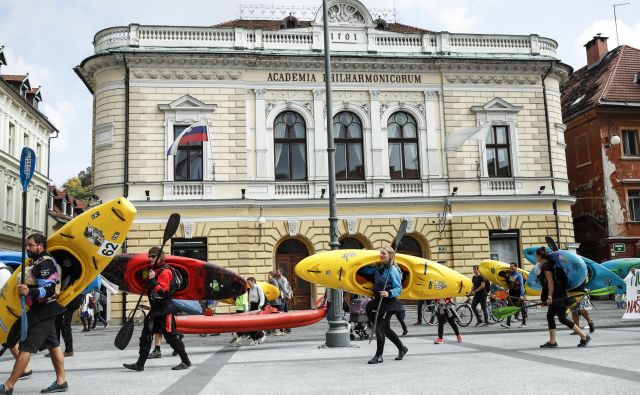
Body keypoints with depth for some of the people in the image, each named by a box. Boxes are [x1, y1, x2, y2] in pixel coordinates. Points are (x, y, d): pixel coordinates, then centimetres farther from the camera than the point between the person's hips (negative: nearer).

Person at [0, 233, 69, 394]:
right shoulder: (38, 262, 15)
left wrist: (30, 292, -39)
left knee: (25, 347, -8)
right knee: (53, 345, 10)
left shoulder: (45, 263, -17)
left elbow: (49, 290, -25)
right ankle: (61, 381, 15)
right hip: (43, 311, 11)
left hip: (42, 311, -11)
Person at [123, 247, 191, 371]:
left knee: (171, 336, -3)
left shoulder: (165, 271, -13)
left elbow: (163, 291, -23)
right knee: (146, 336, 8)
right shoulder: (154, 270, 15)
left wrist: (152, 280, -27)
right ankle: (140, 364, 13)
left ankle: (186, 361, 8)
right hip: (156, 309, 9)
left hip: (165, 310, -9)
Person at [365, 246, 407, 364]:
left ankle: (379, 356, 5)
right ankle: (402, 348, 35)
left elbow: (398, 289, -16)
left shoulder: (393, 270, -12)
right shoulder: (379, 268, 10)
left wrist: (389, 293, -30)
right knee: (386, 329, 17)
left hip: (388, 302, -8)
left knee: (380, 328, -6)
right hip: (378, 301, 8)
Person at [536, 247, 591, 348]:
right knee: (550, 316, 10)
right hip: (556, 297, 10)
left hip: (558, 296, -10)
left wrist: (549, 297, -20)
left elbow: (550, 282, -19)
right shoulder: (548, 264, 16)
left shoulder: (546, 266, -14)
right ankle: (552, 341, 11)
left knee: (562, 319, -6)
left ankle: (584, 337, -1)